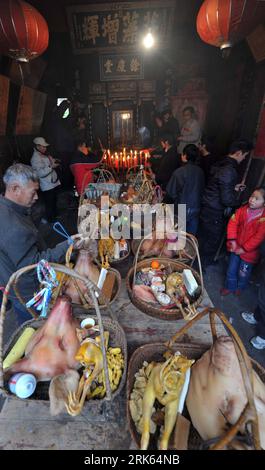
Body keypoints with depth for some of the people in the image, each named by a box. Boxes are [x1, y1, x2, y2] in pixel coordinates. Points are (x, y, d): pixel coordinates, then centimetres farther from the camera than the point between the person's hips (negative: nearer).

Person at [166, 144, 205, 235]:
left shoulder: (179, 172, -17)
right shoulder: (200, 171, -3)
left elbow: (171, 192, -11)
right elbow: (202, 189, 8)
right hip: (196, 208, 5)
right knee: (192, 235, 16)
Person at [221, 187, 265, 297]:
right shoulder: (243, 209, -8)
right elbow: (233, 223, -7)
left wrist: (244, 248, -16)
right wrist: (232, 240, -15)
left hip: (249, 252, -3)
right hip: (236, 248, 3)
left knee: (243, 273, 16)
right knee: (231, 270, 17)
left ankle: (240, 287, 47)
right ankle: (230, 287, 42)